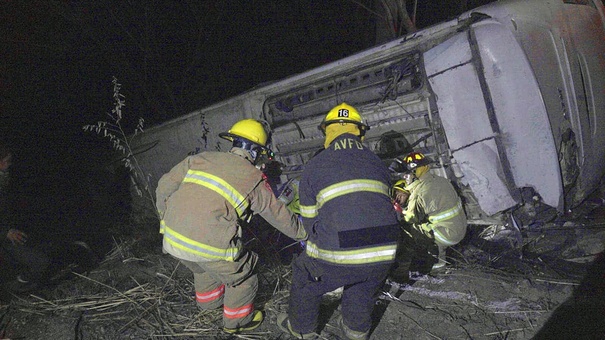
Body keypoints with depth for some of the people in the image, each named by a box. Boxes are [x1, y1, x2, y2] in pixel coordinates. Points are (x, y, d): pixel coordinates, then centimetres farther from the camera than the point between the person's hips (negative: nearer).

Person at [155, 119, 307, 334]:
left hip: (173, 239, 6)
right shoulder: (254, 180, 0)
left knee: (204, 268, 36)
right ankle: (236, 321, 41)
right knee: (243, 280, 21)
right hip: (211, 245, -6)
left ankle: (209, 301, 59)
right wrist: (303, 232, 25)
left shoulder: (201, 159, 9)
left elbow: (164, 188, 10)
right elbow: (279, 215, 9)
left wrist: (166, 219, 26)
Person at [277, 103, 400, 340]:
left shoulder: (313, 166, 4)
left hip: (338, 255, -3)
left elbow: (309, 218, 10)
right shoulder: (377, 163, 15)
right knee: (365, 284, 36)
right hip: (384, 252, 4)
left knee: (305, 276, 27)